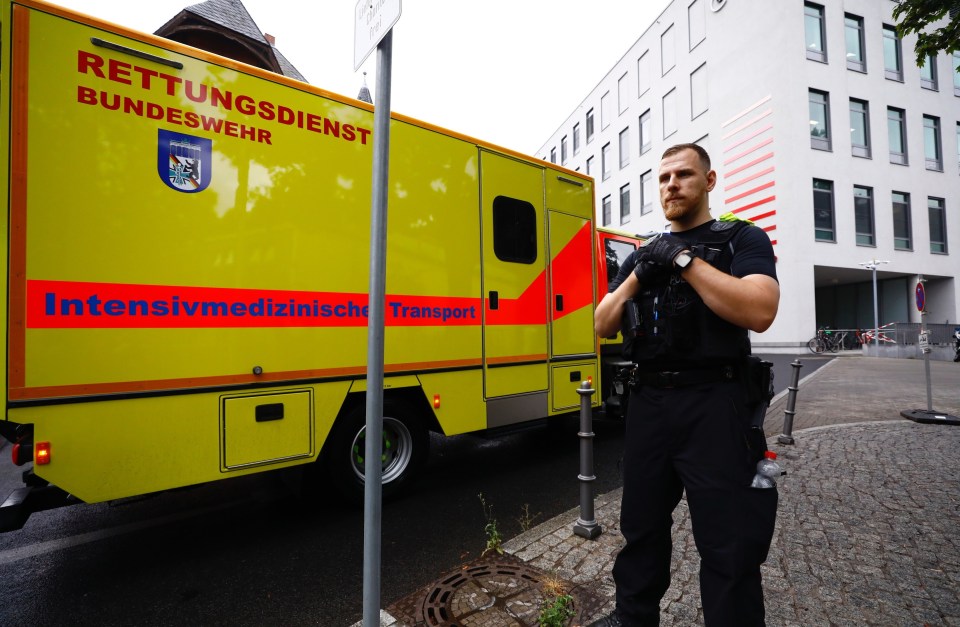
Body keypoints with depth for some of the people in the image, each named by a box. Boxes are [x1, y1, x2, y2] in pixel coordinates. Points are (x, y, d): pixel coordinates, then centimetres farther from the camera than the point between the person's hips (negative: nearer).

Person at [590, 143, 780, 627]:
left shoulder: (742, 238, 2)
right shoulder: (642, 254, 15)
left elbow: (759, 311, -17)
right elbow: (602, 326, 8)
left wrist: (684, 258, -14)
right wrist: (638, 275, -6)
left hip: (715, 406, -4)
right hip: (648, 404, 5)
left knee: (730, 546, 6)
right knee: (641, 526, 18)